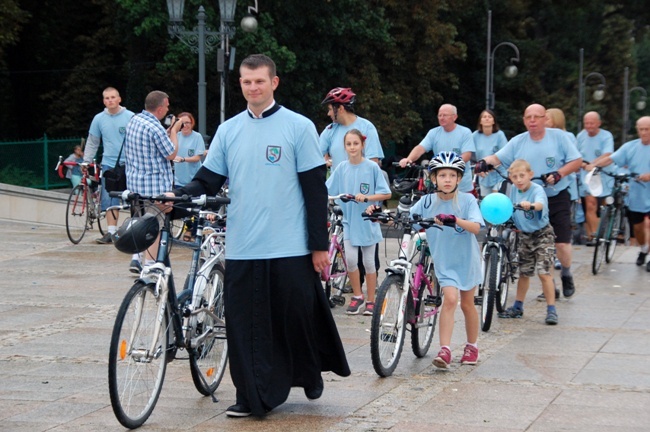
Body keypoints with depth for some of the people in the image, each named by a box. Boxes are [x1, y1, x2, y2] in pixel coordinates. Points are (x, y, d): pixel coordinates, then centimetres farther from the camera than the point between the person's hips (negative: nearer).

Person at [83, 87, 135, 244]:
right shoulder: (99, 119, 6)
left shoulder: (130, 117, -2)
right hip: (109, 164, 2)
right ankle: (111, 232, 4)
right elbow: (92, 142, 13)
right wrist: (86, 161, 8)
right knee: (109, 200, 1)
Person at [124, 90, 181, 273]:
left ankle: (136, 258, 12)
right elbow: (171, 154, -13)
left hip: (134, 182, 8)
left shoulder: (133, 121, 7)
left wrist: (168, 131, 12)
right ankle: (150, 264, 1)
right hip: (155, 184, -8)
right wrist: (174, 131, -3)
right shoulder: (155, 128, -20)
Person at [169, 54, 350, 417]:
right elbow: (208, 182, 10)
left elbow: (315, 189, -3)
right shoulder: (228, 131, 10)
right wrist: (177, 196, -11)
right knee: (245, 325, 3)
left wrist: (320, 244, -5)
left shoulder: (299, 127, -2)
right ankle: (252, 396, 12)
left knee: (298, 317, 5)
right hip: (243, 250, 3)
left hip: (291, 249, -3)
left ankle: (310, 374, 30)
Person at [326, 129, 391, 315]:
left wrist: (366, 197, -19)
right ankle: (357, 296, 10)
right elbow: (326, 191, 2)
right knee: (351, 260, -10)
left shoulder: (372, 167, -5)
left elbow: (386, 193, -4)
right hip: (349, 221, 2)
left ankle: (370, 301, 15)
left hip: (368, 221, -1)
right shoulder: (342, 168, 1)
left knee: (368, 262, 4)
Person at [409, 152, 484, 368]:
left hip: (466, 259, 0)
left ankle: (472, 346, 30)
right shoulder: (427, 202, -7)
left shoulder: (467, 200, -12)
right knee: (450, 299, -17)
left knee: (467, 304, 12)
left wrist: (456, 220, -44)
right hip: (444, 260, 0)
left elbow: (476, 227, -26)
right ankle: (445, 350, -16)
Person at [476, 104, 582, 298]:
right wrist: (484, 162, -25)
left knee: (562, 244, -8)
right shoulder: (518, 142, 4)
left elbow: (577, 161, -4)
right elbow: (498, 157, -3)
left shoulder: (559, 136, -2)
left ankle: (566, 273, 21)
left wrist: (558, 174, -19)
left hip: (557, 198, -2)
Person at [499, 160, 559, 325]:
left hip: (542, 234, -6)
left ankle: (551, 309, -5)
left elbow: (540, 204, -44)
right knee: (523, 272, 13)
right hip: (524, 235, 6)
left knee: (544, 272, -12)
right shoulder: (514, 189, -1)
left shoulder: (537, 190, -21)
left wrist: (530, 205, -63)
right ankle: (518, 307, 25)